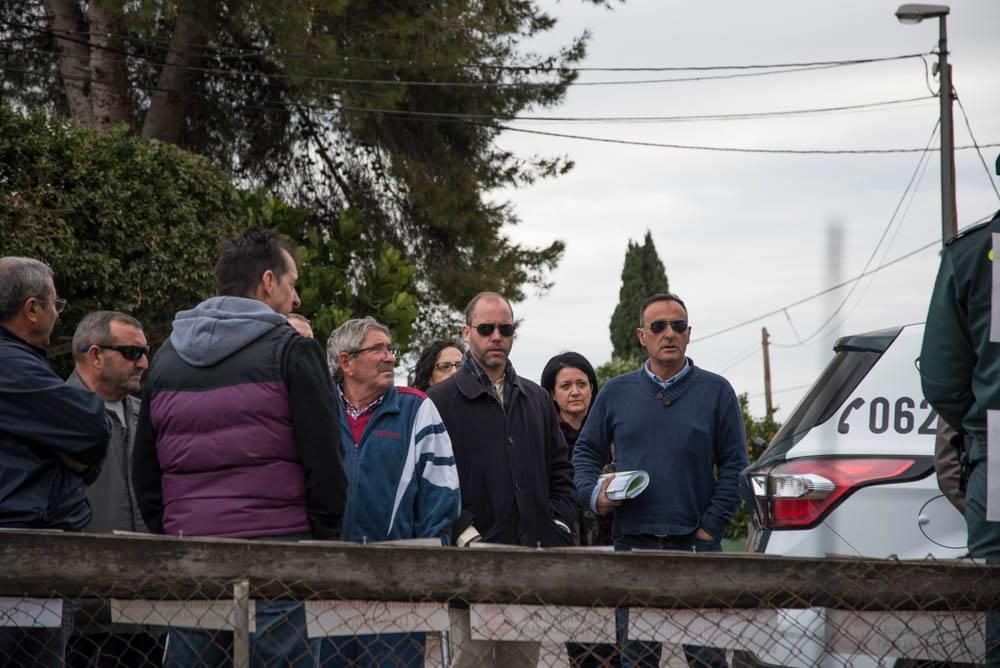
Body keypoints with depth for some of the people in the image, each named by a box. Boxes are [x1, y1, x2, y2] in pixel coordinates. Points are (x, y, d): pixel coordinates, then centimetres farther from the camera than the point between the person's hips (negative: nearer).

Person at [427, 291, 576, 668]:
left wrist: (560, 525, 8)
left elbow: (561, 469, 22)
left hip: (532, 552, 5)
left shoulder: (537, 399, 19)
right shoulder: (441, 400, 1)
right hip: (473, 555, -5)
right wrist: (465, 534, -14)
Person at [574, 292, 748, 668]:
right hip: (633, 547, 2)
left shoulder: (715, 391, 3)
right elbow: (585, 451, 16)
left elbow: (733, 465, 2)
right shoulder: (616, 393, 9)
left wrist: (710, 528, -5)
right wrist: (594, 494, -3)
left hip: (696, 548, -2)